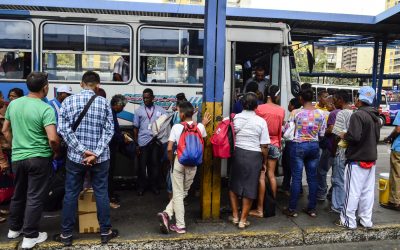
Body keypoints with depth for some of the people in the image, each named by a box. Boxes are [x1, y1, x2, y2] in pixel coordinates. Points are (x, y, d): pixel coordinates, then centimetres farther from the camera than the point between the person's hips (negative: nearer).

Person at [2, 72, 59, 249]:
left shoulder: (13, 104, 4)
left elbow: (5, 130, 13)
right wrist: (56, 152, -6)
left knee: (18, 194, 21)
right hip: (39, 158, -6)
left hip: (17, 158, 6)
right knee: (34, 197, 4)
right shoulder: (45, 108, -17)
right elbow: (53, 138, -24)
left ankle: (14, 229, 37)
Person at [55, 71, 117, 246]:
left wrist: (82, 151, -12)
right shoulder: (104, 102, -2)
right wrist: (95, 154, -13)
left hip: (75, 156, 1)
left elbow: (63, 129, -9)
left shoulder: (68, 101, -1)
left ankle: (66, 234, 22)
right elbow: (109, 130, -9)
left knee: (71, 194, 11)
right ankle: (105, 232, 19)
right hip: (100, 157, 0)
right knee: (101, 194, 8)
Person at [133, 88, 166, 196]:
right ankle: (141, 186, 18)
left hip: (156, 142, 0)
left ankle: (154, 186, 20)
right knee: (142, 165, 5)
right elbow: (136, 128, 6)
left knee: (155, 164, 6)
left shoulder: (160, 110, 5)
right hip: (143, 142, 0)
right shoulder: (139, 111, 6)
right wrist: (136, 144, 2)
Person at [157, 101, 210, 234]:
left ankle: (180, 226, 7)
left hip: (178, 162, -2)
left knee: (178, 194, 8)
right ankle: (167, 213, 5)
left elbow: (169, 148, -12)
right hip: (192, 164, 2)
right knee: (183, 193, 17)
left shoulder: (176, 127, -10)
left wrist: (171, 161, 6)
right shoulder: (200, 127, -3)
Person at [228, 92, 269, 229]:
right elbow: (264, 146, -6)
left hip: (237, 153, 2)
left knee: (234, 184, 19)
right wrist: (264, 162, 7)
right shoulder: (261, 121, -8)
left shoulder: (235, 118, -3)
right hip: (254, 156, -1)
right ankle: (243, 220, 18)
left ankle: (235, 216, 26)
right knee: (249, 187, 10)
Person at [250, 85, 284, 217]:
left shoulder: (260, 108, -9)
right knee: (271, 175, 12)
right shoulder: (281, 110, 0)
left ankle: (260, 209, 2)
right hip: (275, 145, 4)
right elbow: (280, 130, 7)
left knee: (261, 176, -2)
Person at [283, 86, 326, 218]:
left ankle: (292, 209, 9)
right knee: (312, 177, 11)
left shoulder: (296, 113, -11)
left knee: (296, 178, 2)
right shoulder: (320, 113, -1)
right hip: (314, 146, 3)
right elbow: (322, 133, 3)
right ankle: (312, 208, 19)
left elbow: (287, 130, -5)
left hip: (298, 146, -3)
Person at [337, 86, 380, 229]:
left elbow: (354, 137, -24)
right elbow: (377, 137, 18)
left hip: (357, 160, -8)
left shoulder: (358, 115, -16)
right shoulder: (375, 117, 11)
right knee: (368, 191, 13)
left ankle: (348, 221, 8)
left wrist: (344, 136, -6)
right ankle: (366, 220, 21)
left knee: (352, 192, 0)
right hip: (371, 159, 8)